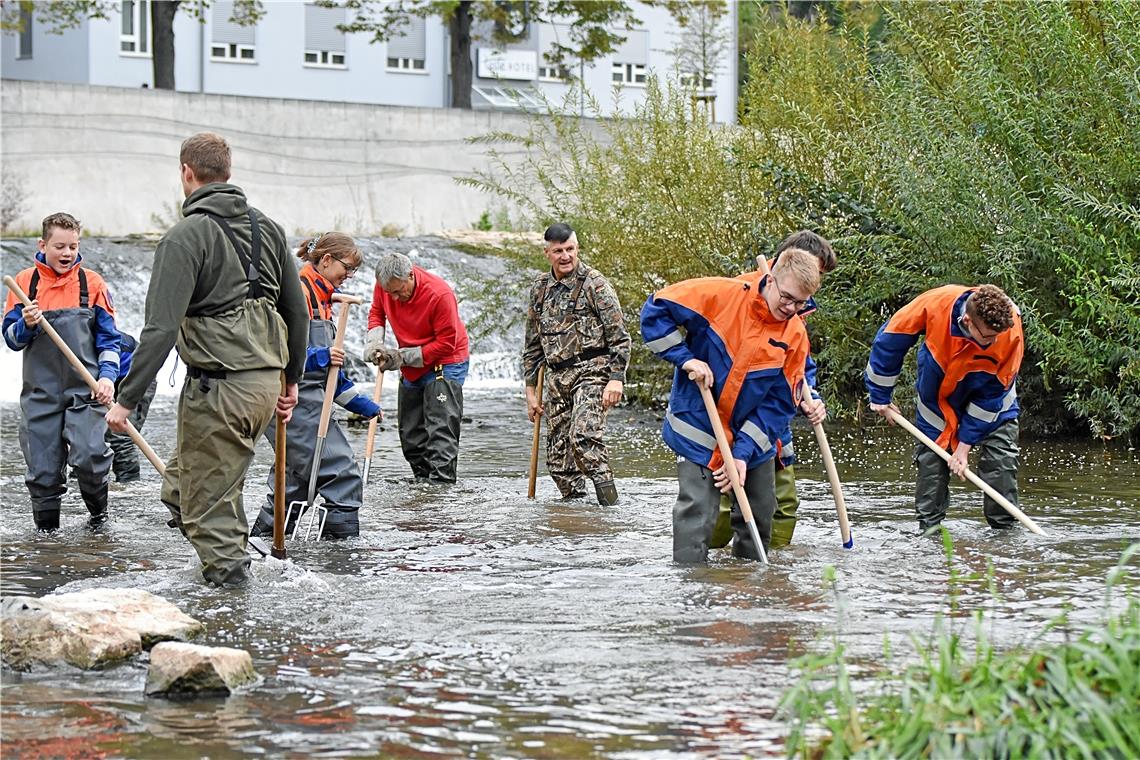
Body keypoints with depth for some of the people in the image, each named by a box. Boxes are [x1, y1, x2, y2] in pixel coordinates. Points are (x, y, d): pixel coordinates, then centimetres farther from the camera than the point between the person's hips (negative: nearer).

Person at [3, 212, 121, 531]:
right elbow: (11, 337, 8)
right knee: (42, 463, 1)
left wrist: (107, 375, -7)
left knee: (88, 455, -14)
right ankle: (46, 526, 16)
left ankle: (99, 510, 12)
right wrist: (26, 325, -14)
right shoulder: (25, 282, 5)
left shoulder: (91, 283, 3)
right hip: (40, 389, 1)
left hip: (85, 387, -1)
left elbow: (108, 336, 7)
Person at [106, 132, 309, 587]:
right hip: (267, 381, 7)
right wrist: (292, 378, 28)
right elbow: (298, 313, 16)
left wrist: (127, 400, -14)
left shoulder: (186, 237, -12)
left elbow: (161, 328, -18)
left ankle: (226, 561, 10)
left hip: (218, 386, -7)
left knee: (206, 486, 6)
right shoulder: (268, 229, 10)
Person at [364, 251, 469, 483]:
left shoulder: (440, 294, -29)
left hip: (445, 364, -7)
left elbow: (446, 343, -22)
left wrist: (403, 357, -22)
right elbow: (377, 312, 9)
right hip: (411, 369, 7)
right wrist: (374, 342, -11)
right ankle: (423, 479, 21)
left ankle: (442, 483, -20)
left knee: (441, 430, -16)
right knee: (410, 434, 11)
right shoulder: (385, 285, -12)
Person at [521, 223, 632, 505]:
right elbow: (532, 345, 20)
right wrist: (531, 389, 18)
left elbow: (619, 337, -5)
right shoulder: (539, 288, 13)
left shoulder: (594, 284, -4)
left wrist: (616, 378, -14)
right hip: (557, 377, 6)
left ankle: (606, 493, -20)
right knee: (558, 452, 3)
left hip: (591, 369, -6)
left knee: (583, 435, -25)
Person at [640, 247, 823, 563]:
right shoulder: (721, 296, -16)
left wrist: (743, 453, -14)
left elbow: (779, 403, -5)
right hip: (700, 432, -5)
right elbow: (656, 310, -13)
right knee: (697, 517, -13)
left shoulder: (795, 336, -5)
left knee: (760, 518, 14)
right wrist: (685, 358, -20)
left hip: (752, 439, 5)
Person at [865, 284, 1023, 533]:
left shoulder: (1011, 333, -35)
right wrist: (880, 395, -9)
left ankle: (1004, 529, -2)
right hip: (938, 393, 1)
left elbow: (992, 394, -24)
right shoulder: (935, 304, -37)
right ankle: (929, 529, 9)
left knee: (1001, 455, -12)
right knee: (930, 460, -2)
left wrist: (965, 445, -21)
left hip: (989, 399, 0)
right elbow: (891, 339, -18)